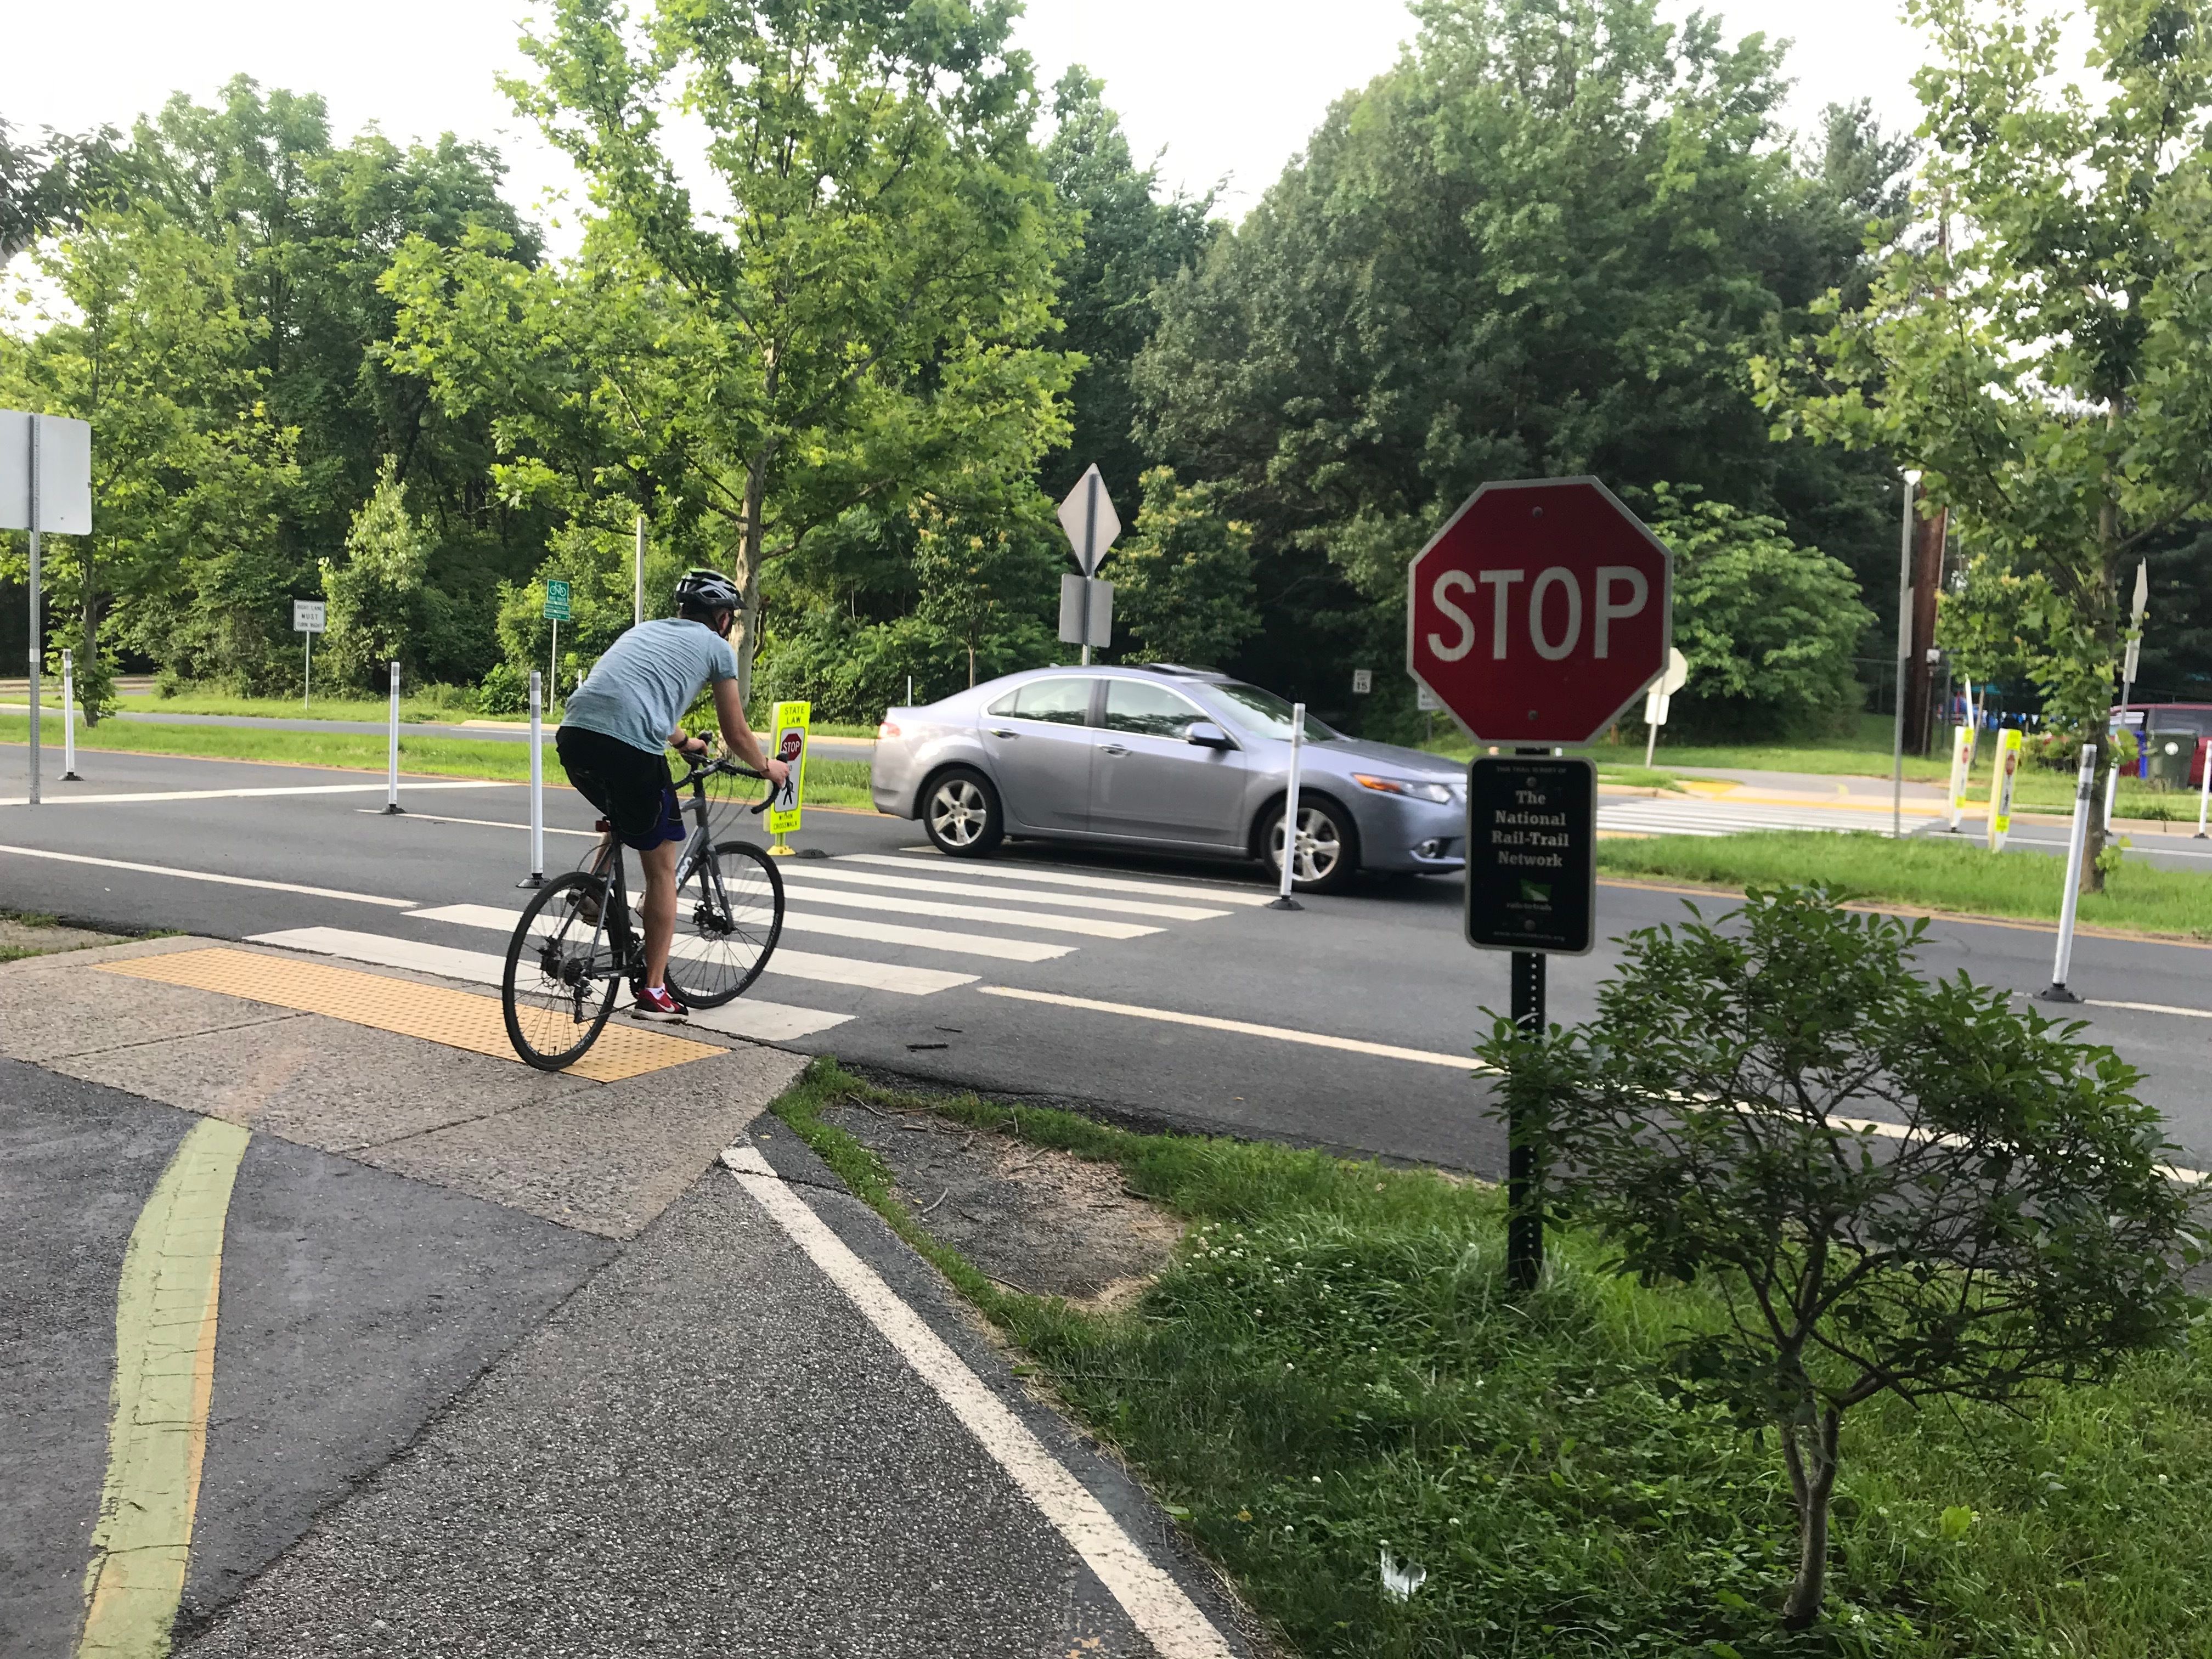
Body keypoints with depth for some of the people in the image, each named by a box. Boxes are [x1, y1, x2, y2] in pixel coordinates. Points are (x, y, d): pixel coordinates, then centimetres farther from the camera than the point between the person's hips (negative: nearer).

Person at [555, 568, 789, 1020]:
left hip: (573, 734, 6)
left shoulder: (646, 630, 31)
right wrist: (768, 767, 38)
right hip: (629, 749, -6)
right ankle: (653, 992, 13)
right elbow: (736, 734, 19)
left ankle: (595, 895, 18)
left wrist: (684, 741, 63)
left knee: (623, 818, 37)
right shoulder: (717, 647, 15)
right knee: (661, 865, 10)